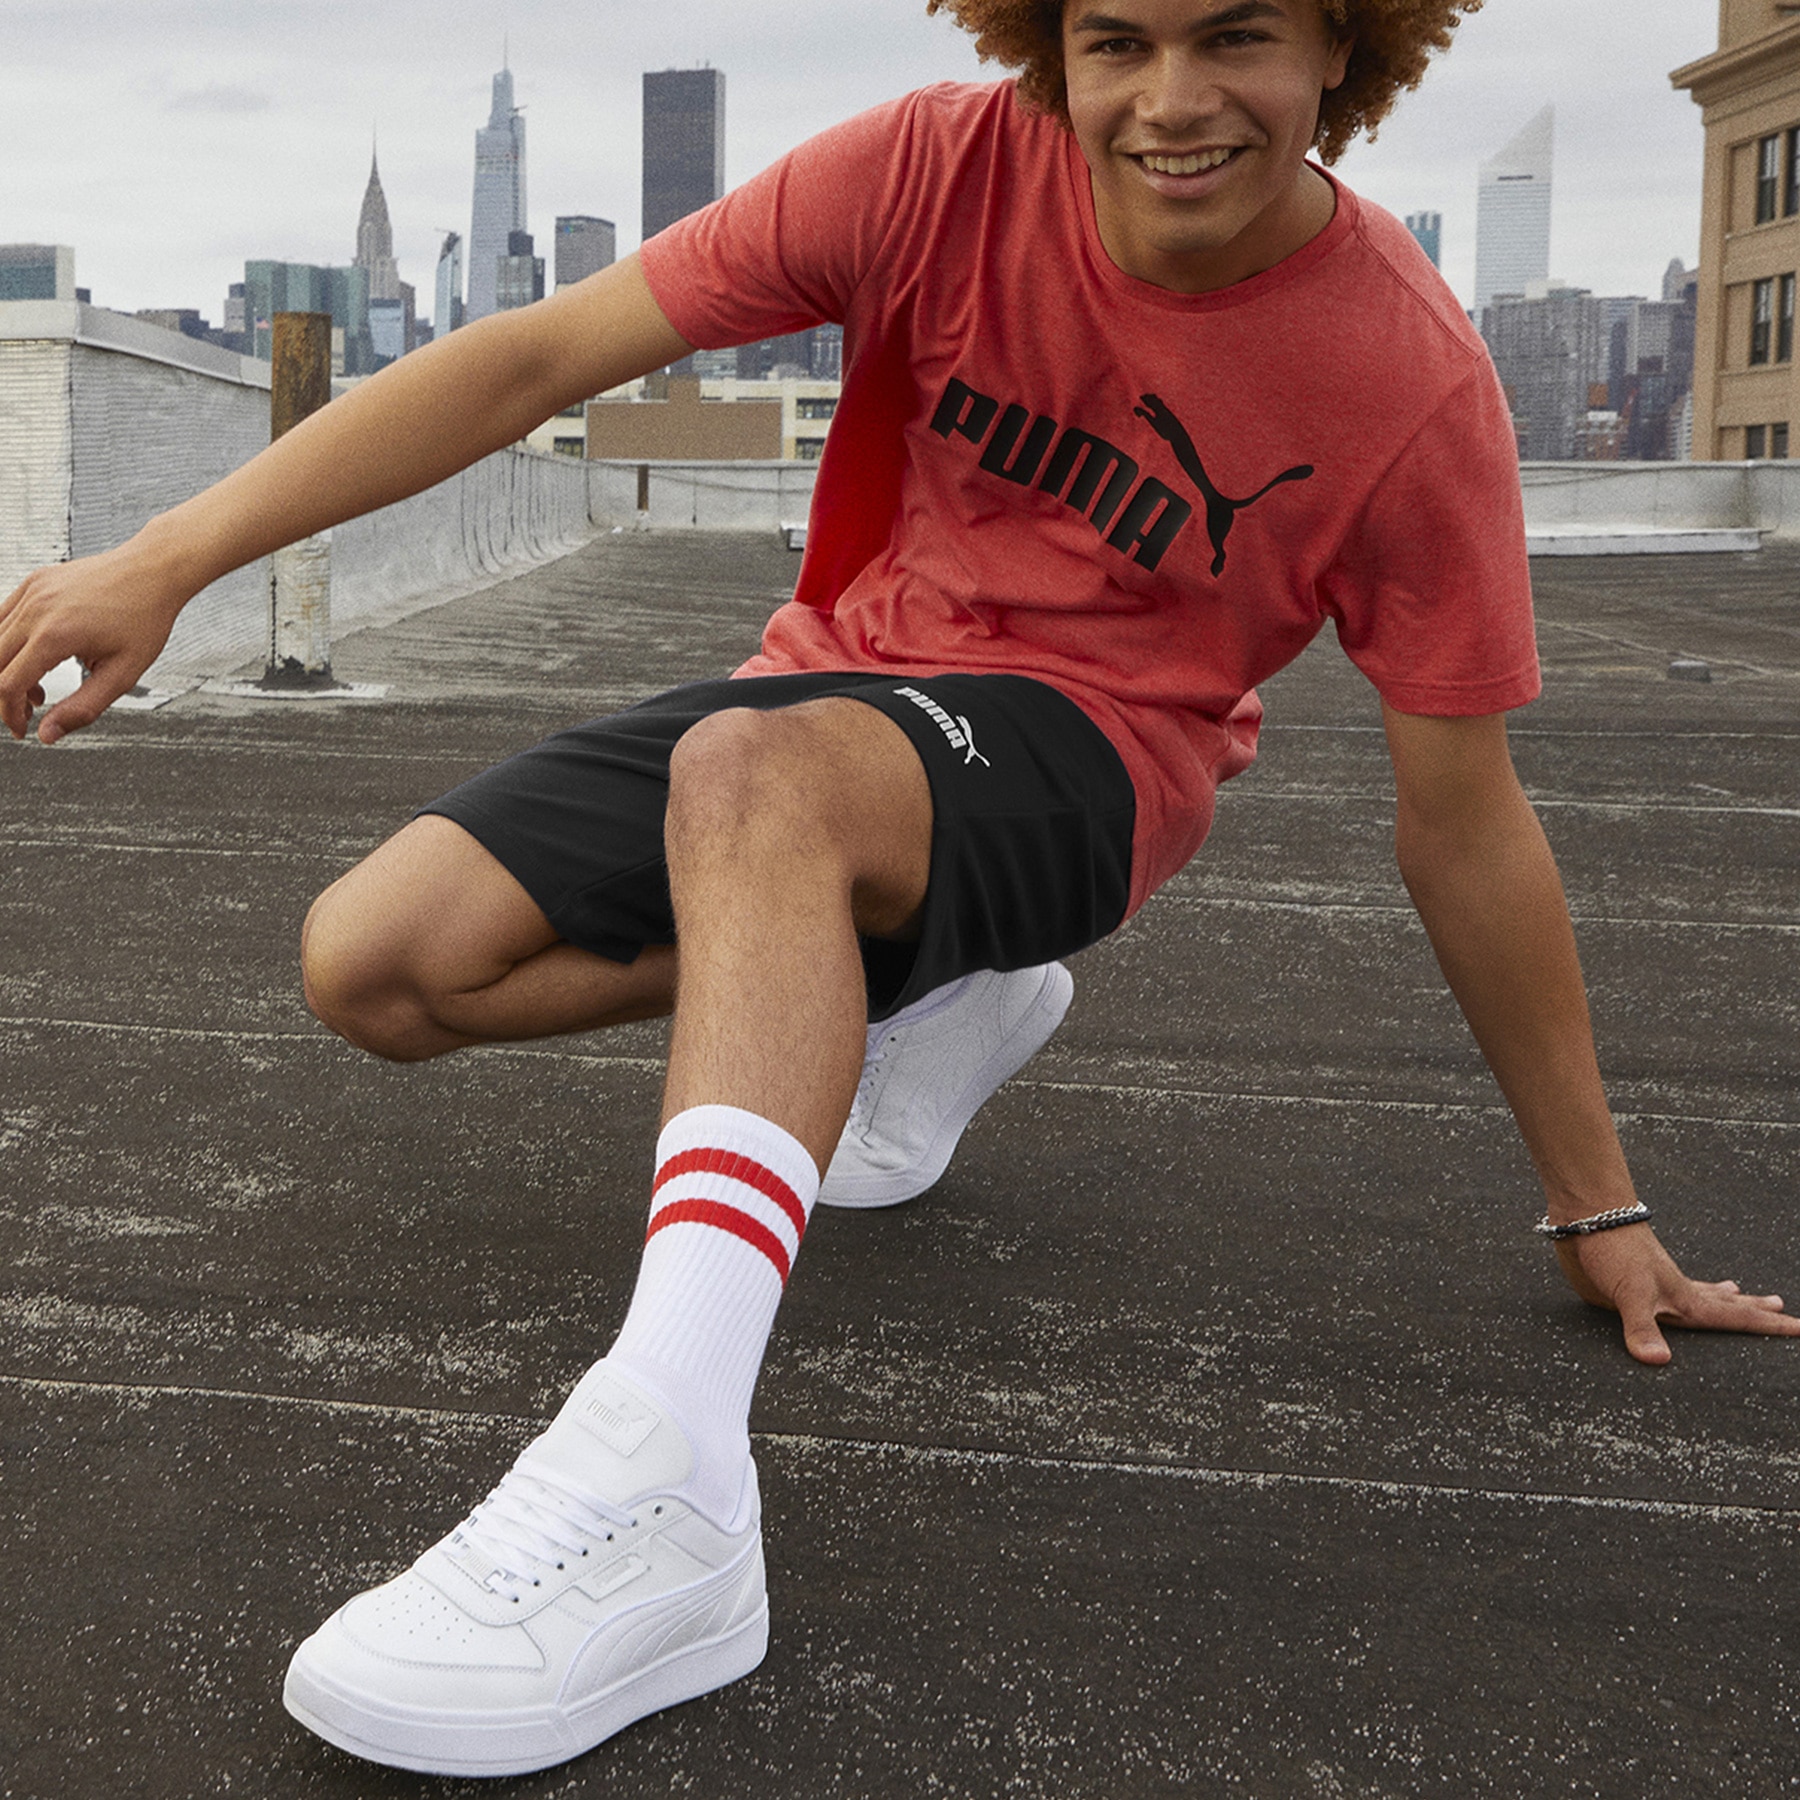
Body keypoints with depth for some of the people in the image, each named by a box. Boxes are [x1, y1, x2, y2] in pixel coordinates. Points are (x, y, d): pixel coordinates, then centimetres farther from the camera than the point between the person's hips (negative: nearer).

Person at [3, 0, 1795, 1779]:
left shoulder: (1410, 379, -18)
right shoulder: (947, 170, -14)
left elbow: (1464, 827, -9)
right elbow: (536, 356, -12)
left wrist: (1598, 1213, -1)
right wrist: (168, 558, -18)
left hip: (1079, 750, -4)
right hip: (830, 693, 5)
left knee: (754, 771, -39)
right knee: (372, 966, -8)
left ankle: (658, 1496, -48)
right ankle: (913, 996, 5)